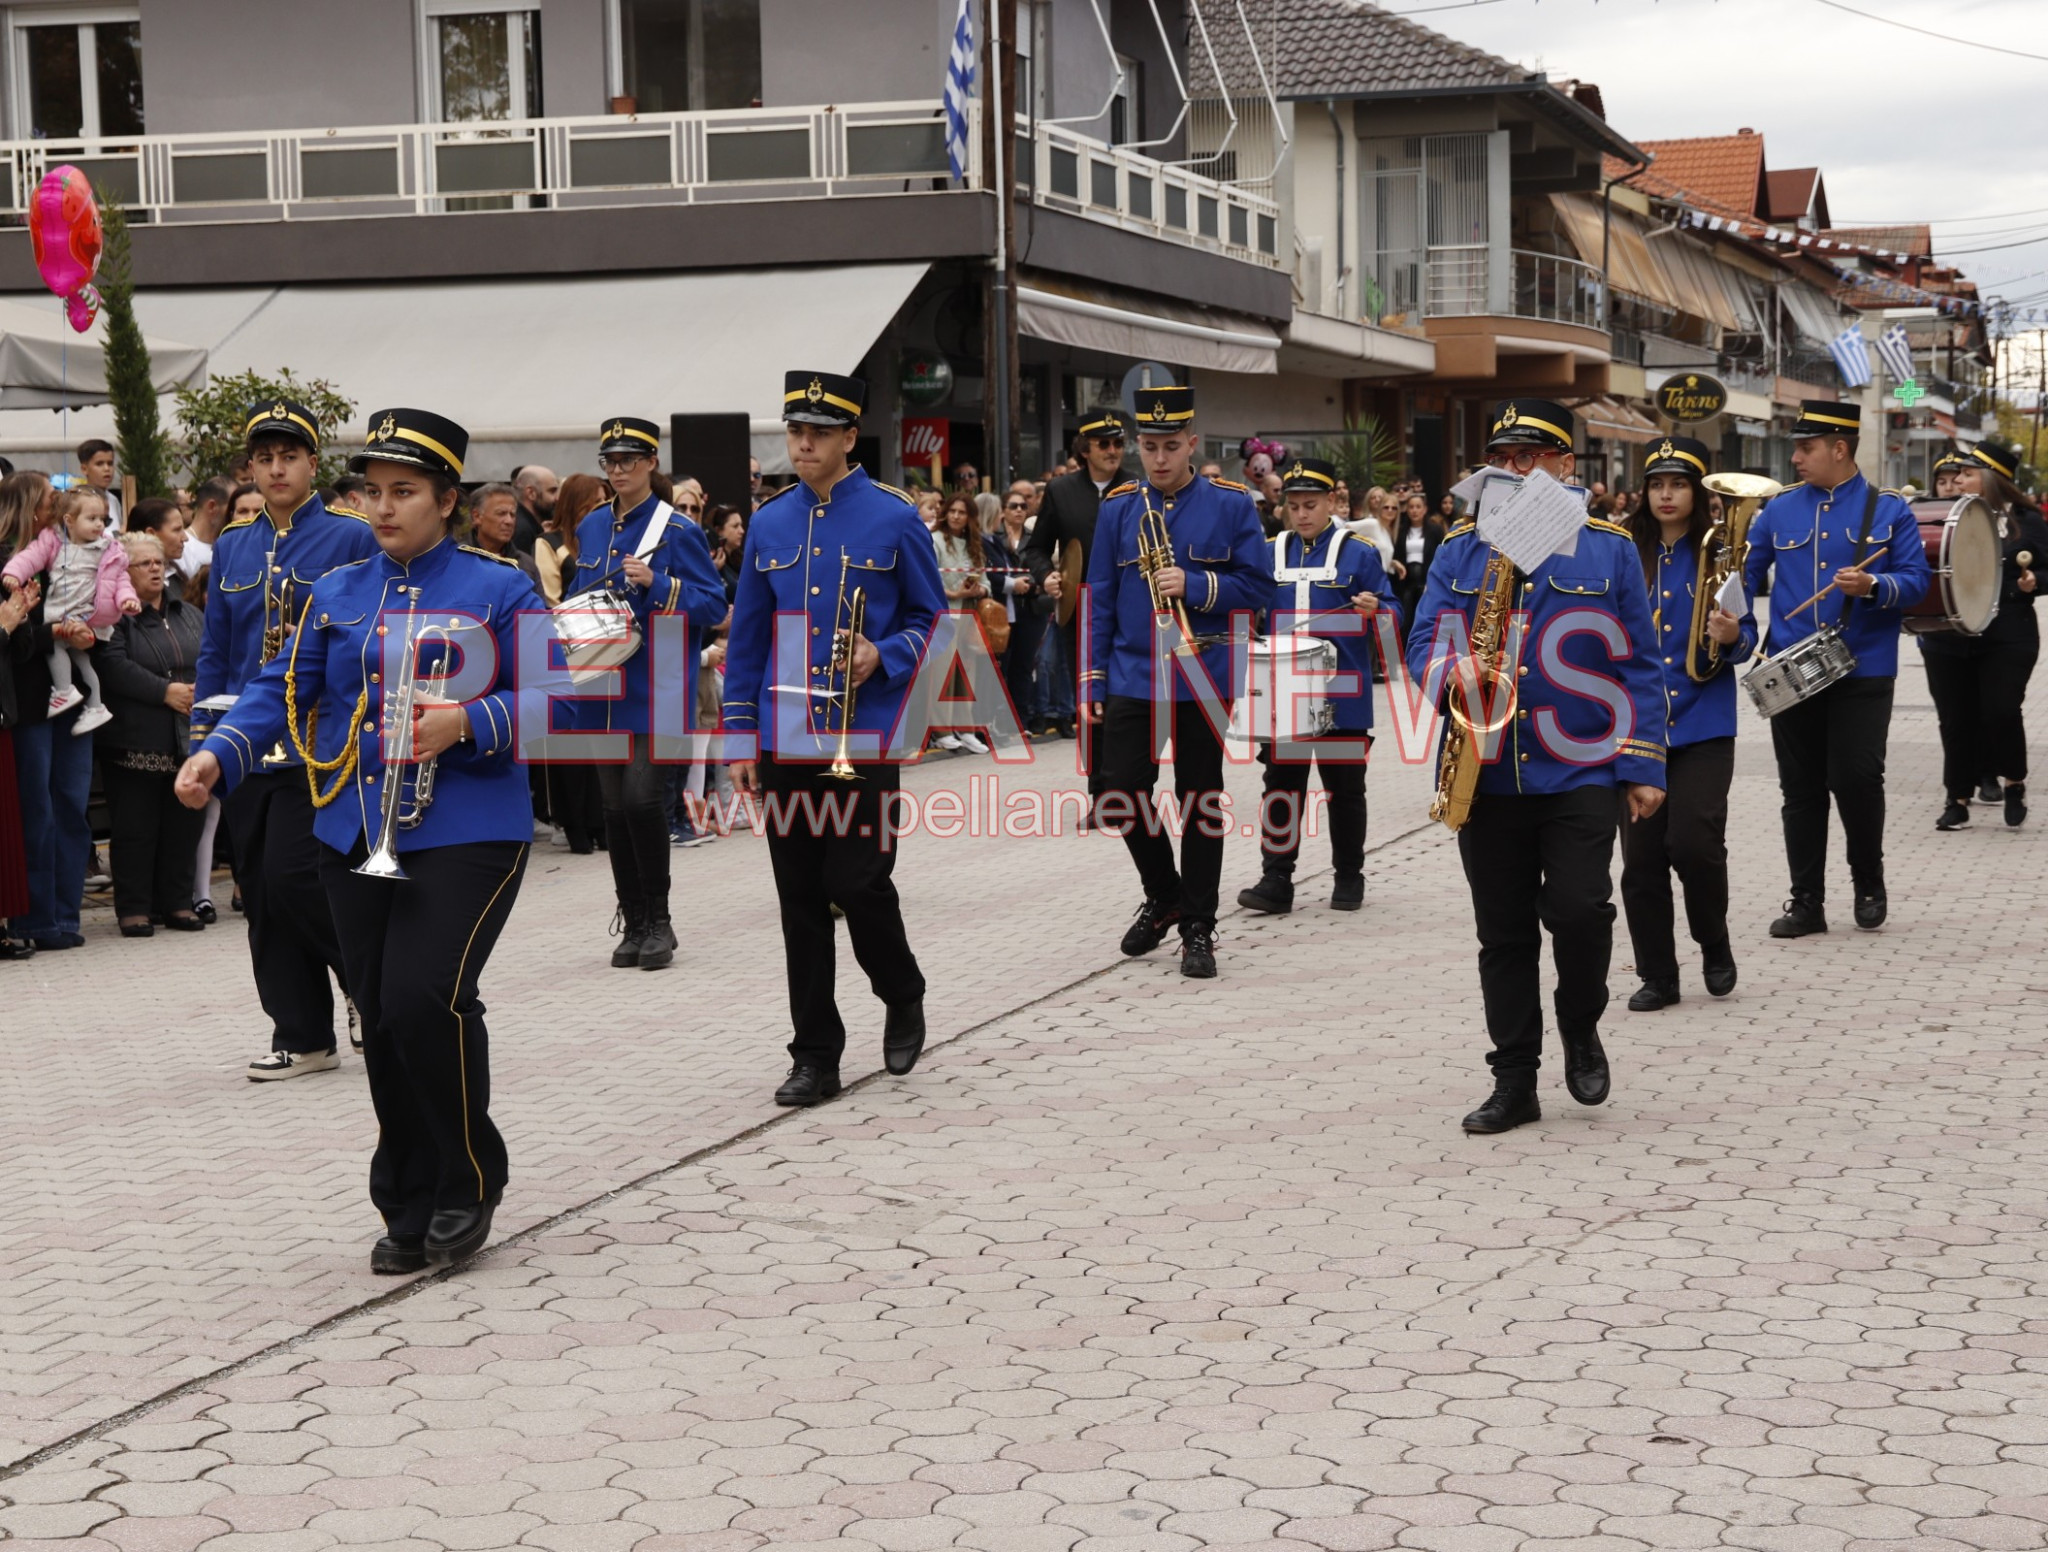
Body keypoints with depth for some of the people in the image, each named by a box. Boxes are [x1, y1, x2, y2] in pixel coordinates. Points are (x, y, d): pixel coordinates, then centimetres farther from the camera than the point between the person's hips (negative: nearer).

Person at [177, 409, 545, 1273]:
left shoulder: (501, 589, 1)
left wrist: (465, 723, -20)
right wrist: (217, 756, -9)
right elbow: (282, 693, 8)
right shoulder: (335, 596, 13)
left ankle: (469, 1183, 2)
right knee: (382, 1023, 5)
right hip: (355, 837, 5)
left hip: (465, 835, -4)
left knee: (427, 996, -19)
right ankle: (410, 1212, 17)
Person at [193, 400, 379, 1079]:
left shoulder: (351, 538, -2)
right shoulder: (232, 545, 12)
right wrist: (204, 736, 9)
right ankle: (301, 1036, 14)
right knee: (260, 889, 5)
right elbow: (214, 648, 15)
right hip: (245, 743, 5)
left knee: (293, 877, -13)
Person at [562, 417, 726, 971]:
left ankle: (658, 921, -1)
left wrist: (657, 583, -20)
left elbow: (714, 605, -7)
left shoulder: (678, 530, -4)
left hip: (656, 688, -5)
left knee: (643, 795, -14)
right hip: (604, 689, 5)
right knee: (615, 806, 5)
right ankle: (633, 925, 13)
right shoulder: (591, 528, 13)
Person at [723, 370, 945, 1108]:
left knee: (860, 883, -5)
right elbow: (746, 639, 12)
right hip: (787, 738, 3)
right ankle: (815, 1055, 12)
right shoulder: (769, 525, 9)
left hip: (865, 736, -3)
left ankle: (903, 997, 24)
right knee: (800, 898, 4)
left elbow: (933, 622, 3)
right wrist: (741, 738, 7)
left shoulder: (894, 519, -1)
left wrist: (882, 655, -16)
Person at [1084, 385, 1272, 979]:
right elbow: (1101, 597, 7)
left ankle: (1198, 926, 15)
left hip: (1203, 678, -2)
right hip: (1132, 677, 2)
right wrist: (1093, 679, 2)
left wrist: (1194, 585, -19)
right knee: (1121, 797, -3)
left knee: (1200, 803, 4)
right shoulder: (1118, 507, 4)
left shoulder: (1231, 505, -2)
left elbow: (1258, 587, -3)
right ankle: (1165, 895, 23)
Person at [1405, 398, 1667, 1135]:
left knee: (1578, 910, -16)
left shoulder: (1608, 548, 4)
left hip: (1579, 770, -2)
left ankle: (1581, 1028, 12)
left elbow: (1638, 666, 4)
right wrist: (1455, 674, -21)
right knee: (1504, 934, 6)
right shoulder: (1460, 548, 9)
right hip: (1489, 773, 2)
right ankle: (1515, 1082, 15)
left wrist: (1644, 765, -2)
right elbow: (1424, 640, 3)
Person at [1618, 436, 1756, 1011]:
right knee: (1640, 858, 2)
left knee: (1694, 843, -14)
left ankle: (1714, 943, 13)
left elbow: (1746, 638, 2)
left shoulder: (1719, 555, 1)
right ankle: (1657, 976, 14)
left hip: (1702, 725, -2)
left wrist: (1732, 637, -19)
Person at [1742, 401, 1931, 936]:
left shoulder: (1888, 510, 0)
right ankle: (1806, 902, 14)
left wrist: (1872, 586, -21)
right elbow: (1746, 575, 10)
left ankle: (1869, 883, 17)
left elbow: (1916, 580, -3)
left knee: (1856, 779, -7)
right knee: (1800, 789, 6)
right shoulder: (1779, 510, 7)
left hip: (1863, 674, -3)